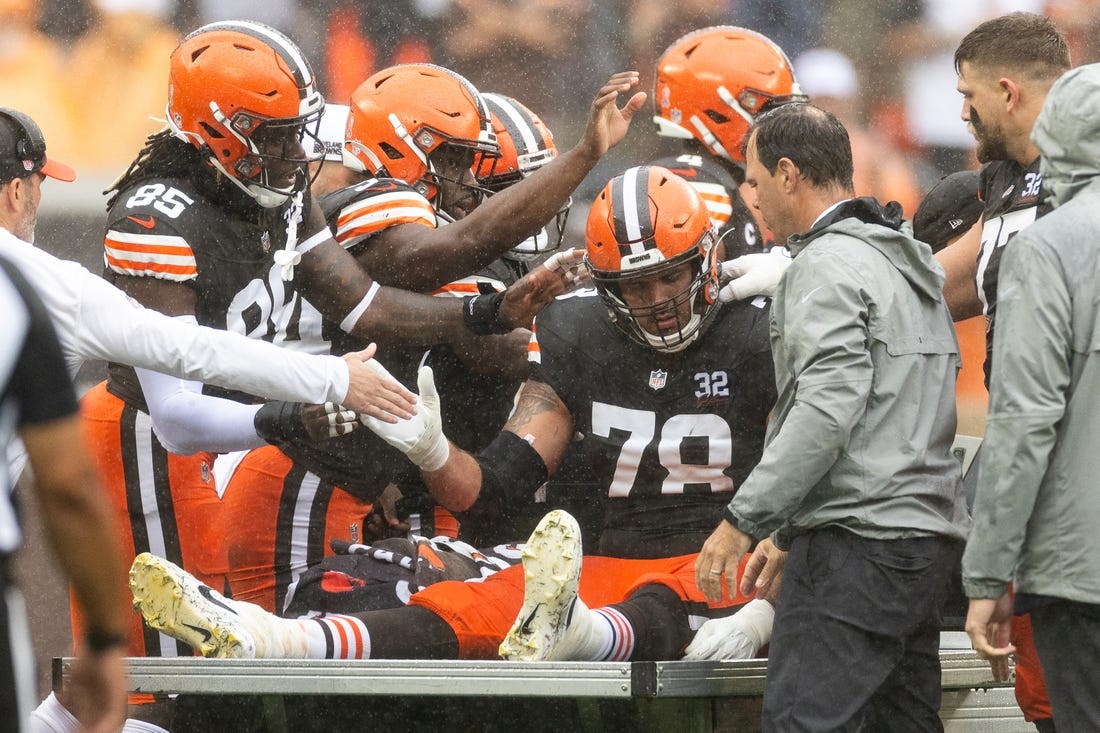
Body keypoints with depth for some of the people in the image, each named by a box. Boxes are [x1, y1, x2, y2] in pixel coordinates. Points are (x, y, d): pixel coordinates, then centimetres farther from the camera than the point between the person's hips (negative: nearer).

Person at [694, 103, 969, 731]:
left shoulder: (830, 266, -9)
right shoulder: (908, 266, 22)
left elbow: (827, 411, -20)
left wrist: (744, 520, -16)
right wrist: (788, 531, 25)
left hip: (859, 540, -10)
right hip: (928, 537, 10)